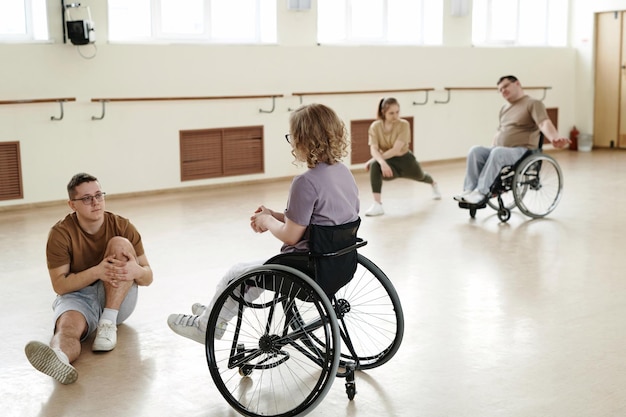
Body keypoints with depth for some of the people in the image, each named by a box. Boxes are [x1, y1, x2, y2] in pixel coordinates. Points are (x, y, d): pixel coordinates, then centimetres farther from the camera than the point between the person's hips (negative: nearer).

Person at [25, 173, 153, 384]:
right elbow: (59, 285, -13)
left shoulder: (122, 226, -5)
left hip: (119, 300, 2)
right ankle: (60, 358, -74)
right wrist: (96, 272, -30)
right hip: (77, 295, -1)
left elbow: (148, 277, -4)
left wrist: (135, 270, -30)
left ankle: (109, 323, -29)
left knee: (120, 244, -23)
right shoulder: (60, 234, -9)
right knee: (68, 326, -37)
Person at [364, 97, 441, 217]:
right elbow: (373, 149, -27)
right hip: (388, 162, 0)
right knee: (374, 166, -36)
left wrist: (372, 160, -35)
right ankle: (377, 205, -37)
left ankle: (434, 184, 72)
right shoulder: (375, 126, -18)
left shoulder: (404, 125, -25)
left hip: (405, 159, 0)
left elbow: (396, 150, -32)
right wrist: (382, 162, -49)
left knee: (420, 176, 31)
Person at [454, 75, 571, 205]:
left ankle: (481, 192, -36)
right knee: (475, 150, -21)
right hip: (499, 150, 7)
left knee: (498, 153, -37)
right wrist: (491, 147, 17)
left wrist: (554, 138, -39)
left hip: (522, 151, -7)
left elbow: (544, 123, -19)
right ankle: (469, 190, -28)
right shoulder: (504, 108, 24)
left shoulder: (533, 104, -1)